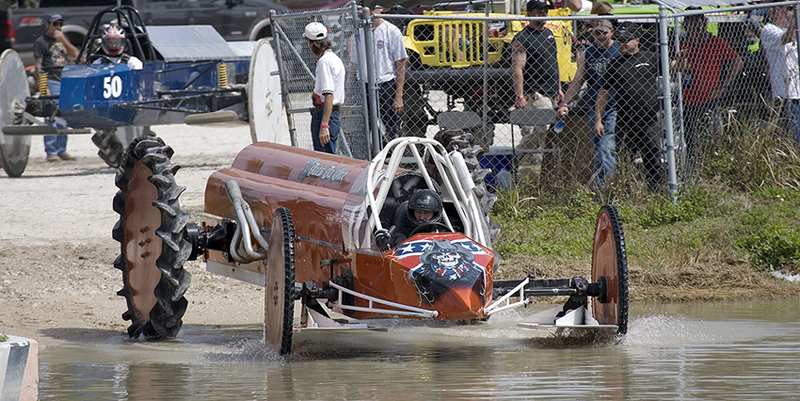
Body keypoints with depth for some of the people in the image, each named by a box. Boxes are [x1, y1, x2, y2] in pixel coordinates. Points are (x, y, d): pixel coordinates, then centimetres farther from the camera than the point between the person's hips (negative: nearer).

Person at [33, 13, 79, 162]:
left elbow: (75, 54, 7)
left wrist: (63, 40, -6)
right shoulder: (41, 42, -3)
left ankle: (61, 150, 14)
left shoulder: (63, 38, 18)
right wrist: (44, 87, -16)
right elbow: (38, 65, -8)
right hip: (51, 81, -7)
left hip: (66, 81, 7)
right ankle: (51, 152, -10)